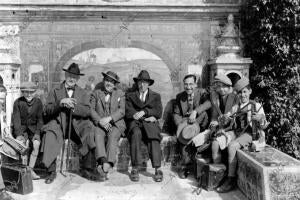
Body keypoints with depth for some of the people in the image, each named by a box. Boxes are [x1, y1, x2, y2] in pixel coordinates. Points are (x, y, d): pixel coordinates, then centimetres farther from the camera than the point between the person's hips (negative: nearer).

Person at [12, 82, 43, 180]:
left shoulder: (38, 102, -4)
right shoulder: (18, 102, -8)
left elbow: (40, 119, 0)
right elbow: (16, 119, -11)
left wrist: (37, 133, -12)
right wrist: (19, 134, -23)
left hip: (33, 128, 1)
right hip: (20, 128, -1)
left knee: (36, 144, -24)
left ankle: (31, 169, -17)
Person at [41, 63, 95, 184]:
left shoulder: (83, 93, 16)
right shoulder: (55, 92, 14)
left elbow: (87, 112, 1)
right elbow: (47, 110, 2)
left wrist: (73, 106, -15)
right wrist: (60, 103, -15)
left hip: (77, 124, 0)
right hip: (59, 124, 0)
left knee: (89, 133, -29)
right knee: (50, 135, -31)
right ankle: (51, 171, -19)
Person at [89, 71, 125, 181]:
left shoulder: (120, 94, 17)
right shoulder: (96, 93, 18)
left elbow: (122, 111, 2)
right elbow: (91, 109, 5)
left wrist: (109, 118, -14)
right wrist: (100, 120, -13)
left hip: (116, 124, -1)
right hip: (99, 124, 1)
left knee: (113, 137, -32)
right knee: (98, 135, -32)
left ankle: (105, 166, -43)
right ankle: (103, 161, -47)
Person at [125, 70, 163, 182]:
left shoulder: (156, 96, 22)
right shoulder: (130, 96, 20)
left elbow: (158, 112, 5)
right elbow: (128, 112, 3)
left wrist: (144, 112, -12)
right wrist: (147, 117, -8)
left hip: (150, 123, 0)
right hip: (135, 123, 0)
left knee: (153, 136, -33)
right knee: (136, 133, -35)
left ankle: (157, 169, -35)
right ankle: (135, 169, -33)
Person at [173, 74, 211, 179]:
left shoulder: (202, 92, -1)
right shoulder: (180, 96, 9)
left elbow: (209, 103, -22)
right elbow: (176, 114, 5)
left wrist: (195, 112, -37)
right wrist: (181, 125, -16)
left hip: (199, 124, -1)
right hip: (185, 122, 1)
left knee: (203, 113, -31)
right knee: (182, 135, -30)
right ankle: (185, 165, -17)